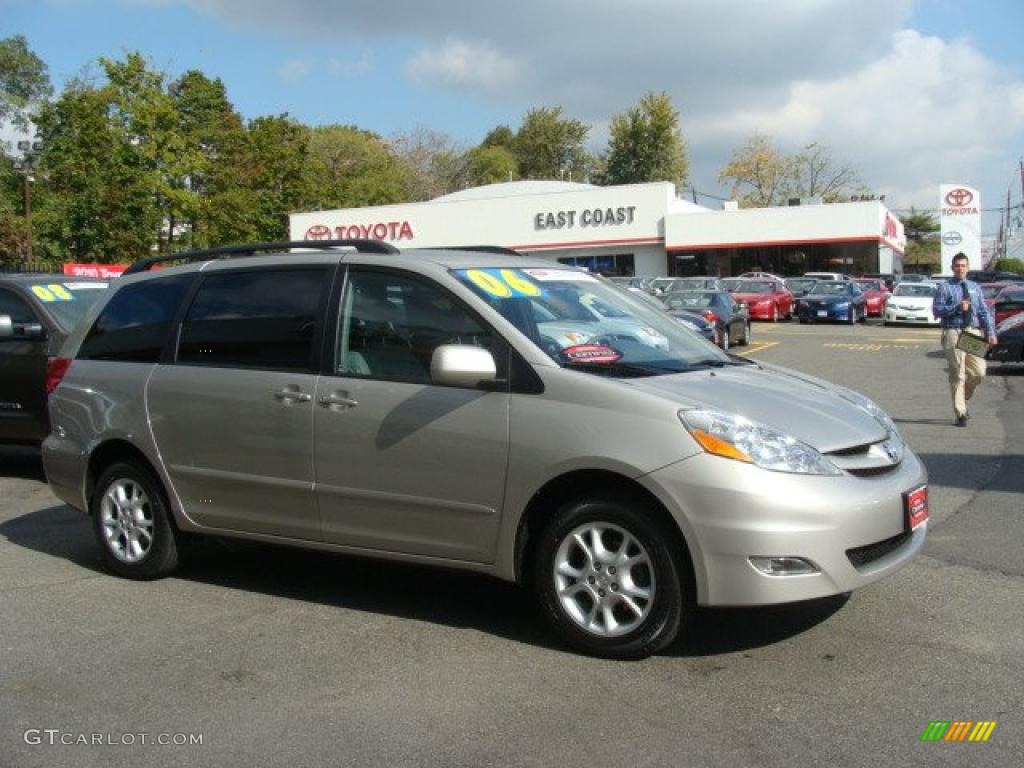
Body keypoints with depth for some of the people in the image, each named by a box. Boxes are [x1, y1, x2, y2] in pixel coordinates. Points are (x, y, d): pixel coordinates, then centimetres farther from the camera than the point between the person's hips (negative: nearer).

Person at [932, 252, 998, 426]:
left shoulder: (974, 287, 16)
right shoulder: (945, 287, 2)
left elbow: (984, 311, 13)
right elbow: (936, 310, -7)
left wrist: (990, 332, 3)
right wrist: (957, 307, -18)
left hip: (973, 332, 4)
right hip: (953, 332, -4)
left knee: (978, 371, -1)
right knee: (957, 373, -4)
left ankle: (963, 399, 27)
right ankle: (960, 414, 3)